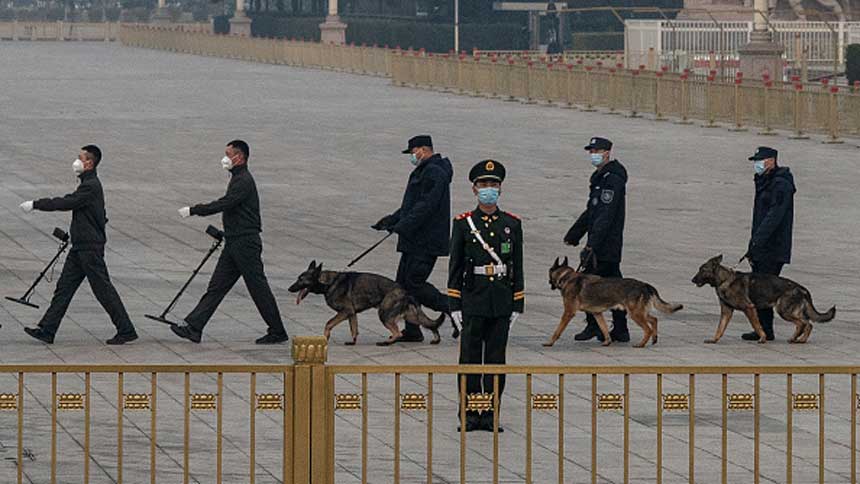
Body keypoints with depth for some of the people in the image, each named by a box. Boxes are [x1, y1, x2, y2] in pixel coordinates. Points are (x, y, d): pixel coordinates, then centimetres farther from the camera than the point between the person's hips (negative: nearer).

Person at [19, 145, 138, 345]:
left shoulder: (91, 186, -18)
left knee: (103, 289, -4)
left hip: (90, 248, -10)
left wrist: (36, 205, -16)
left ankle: (126, 331, 3)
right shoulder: (89, 184, 13)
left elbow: (66, 203, -21)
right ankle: (47, 330, 8)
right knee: (64, 287, 7)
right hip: (81, 246, 10)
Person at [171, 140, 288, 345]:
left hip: (246, 243, -10)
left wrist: (193, 211, -23)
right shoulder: (238, 179, 16)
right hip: (234, 243, 10)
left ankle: (277, 332, 7)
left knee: (258, 288, -2)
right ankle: (194, 327, 2)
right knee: (217, 286, 5)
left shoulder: (244, 181, -17)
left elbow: (223, 204, -26)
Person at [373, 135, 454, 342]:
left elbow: (426, 206, -24)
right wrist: (391, 220, 20)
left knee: (414, 283, -12)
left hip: (426, 242, -11)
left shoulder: (434, 172, -16)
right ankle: (412, 331, 12)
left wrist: (403, 227, -26)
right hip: (416, 240, 11)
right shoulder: (423, 172, 19)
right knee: (404, 284, 9)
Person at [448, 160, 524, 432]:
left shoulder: (512, 224, 7)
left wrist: (517, 305, 4)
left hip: (502, 302, 2)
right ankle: (469, 416, 6)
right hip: (472, 301, -2)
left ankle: (490, 415, 10)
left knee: (496, 359, 4)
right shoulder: (463, 224, 2)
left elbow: (517, 265, 9)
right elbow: (455, 266, 2)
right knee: (470, 358, 0)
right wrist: (454, 305, -4)